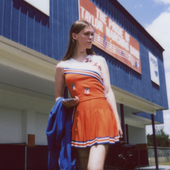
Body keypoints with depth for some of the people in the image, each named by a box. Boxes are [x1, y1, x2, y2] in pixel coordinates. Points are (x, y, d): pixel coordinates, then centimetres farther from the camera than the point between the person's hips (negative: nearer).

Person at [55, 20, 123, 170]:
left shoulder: (99, 60, 14)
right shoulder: (62, 66, 13)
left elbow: (108, 91, 7)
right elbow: (58, 97, 18)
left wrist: (117, 120, -1)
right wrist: (65, 103, -6)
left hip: (101, 114, -1)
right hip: (80, 117, 1)